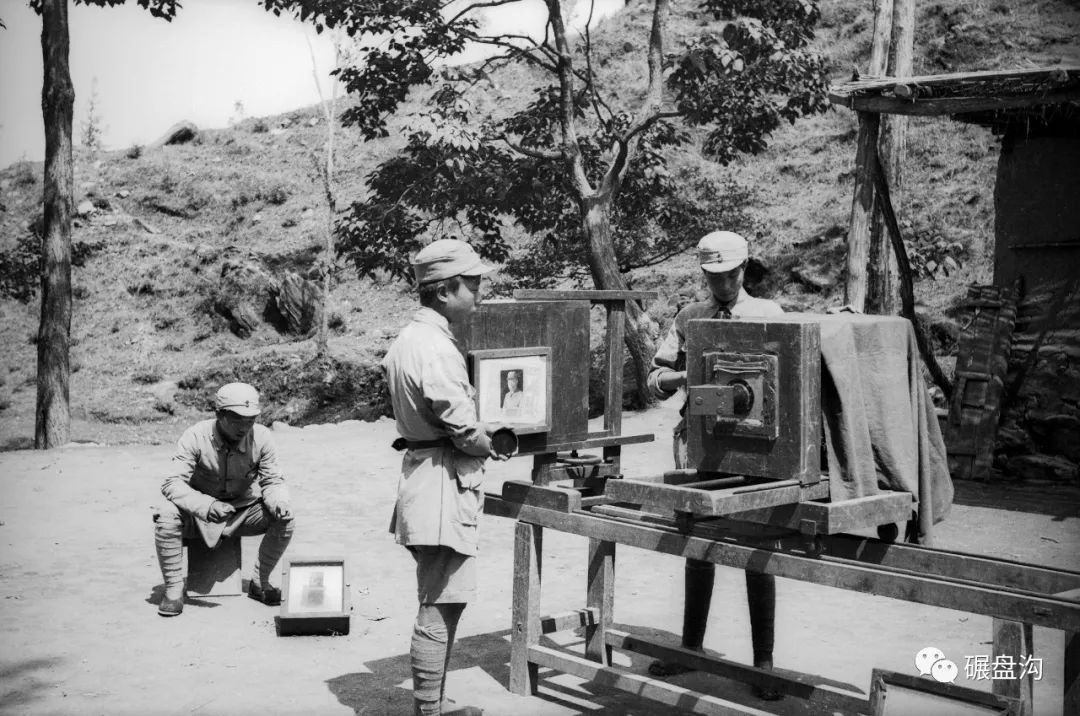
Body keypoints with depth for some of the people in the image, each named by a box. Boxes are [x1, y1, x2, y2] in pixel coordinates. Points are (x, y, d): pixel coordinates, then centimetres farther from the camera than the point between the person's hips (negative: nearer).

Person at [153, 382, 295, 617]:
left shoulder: (261, 437, -16)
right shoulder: (195, 437, -23)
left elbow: (272, 481, -7)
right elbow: (172, 483, -28)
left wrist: (278, 502, -31)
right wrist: (205, 506, -46)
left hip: (243, 512, 2)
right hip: (198, 514, -2)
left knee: (285, 518, -22)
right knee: (166, 516, -32)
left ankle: (260, 583, -2)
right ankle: (174, 589, -15)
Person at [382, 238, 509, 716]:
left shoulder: (406, 340, 13)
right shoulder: (437, 349, -19)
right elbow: (466, 431, -20)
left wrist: (479, 443, 10)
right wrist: (489, 446, 2)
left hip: (421, 472, 11)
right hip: (444, 484, -11)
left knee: (442, 604, 18)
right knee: (440, 607, -5)